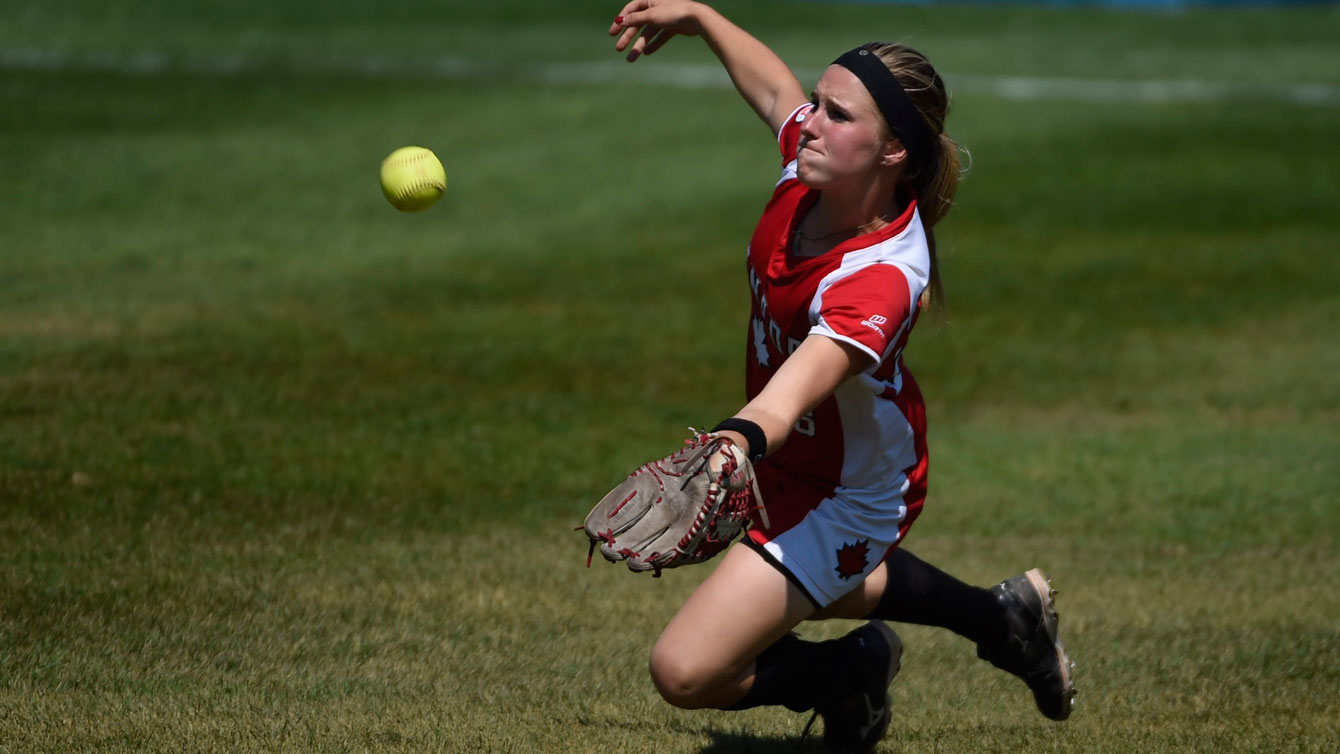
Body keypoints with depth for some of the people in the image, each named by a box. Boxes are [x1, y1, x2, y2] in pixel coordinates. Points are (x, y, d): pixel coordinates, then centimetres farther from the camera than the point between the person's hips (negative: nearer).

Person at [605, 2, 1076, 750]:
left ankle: (848, 674, 13)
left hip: (841, 503, -9)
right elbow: (776, 87, 5)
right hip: (797, 470, 9)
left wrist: (739, 437, -79)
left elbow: (803, 378, -60)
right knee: (817, 587, 38)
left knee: (686, 672, -14)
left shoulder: (880, 279, -42)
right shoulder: (813, 171, -20)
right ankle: (1006, 616, 52)